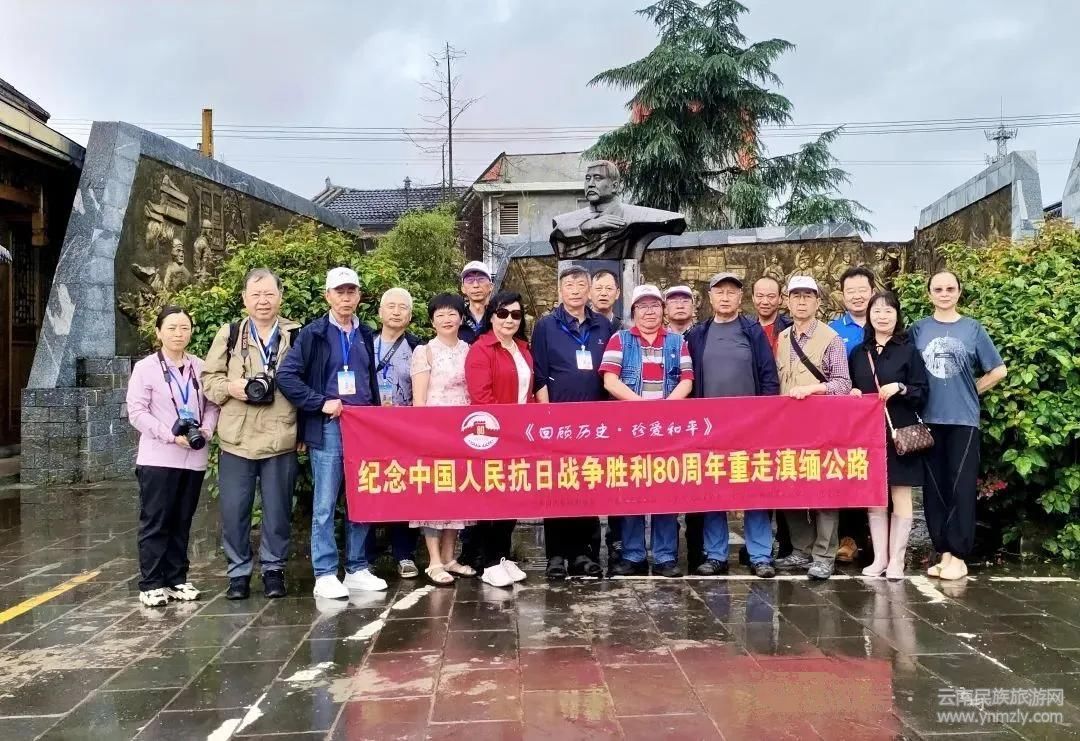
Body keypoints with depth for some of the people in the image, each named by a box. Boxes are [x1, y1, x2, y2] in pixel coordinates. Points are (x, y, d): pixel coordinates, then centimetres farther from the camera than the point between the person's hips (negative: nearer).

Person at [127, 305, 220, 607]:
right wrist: (171, 435, -16)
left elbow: (212, 405, 10)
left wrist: (206, 430, -10)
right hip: (158, 457, -3)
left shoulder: (200, 367, 7)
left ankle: (177, 579, 19)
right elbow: (137, 412, -7)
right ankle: (151, 583, 7)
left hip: (194, 458, 4)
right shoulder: (145, 367, -3)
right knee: (155, 523, 0)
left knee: (182, 522, 11)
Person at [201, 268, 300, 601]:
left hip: (281, 439, -1)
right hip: (236, 438, 1)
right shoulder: (228, 334, 7)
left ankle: (273, 569, 23)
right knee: (234, 509, 6)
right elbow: (209, 378, 9)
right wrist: (230, 387, -13)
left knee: (278, 509, 8)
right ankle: (238, 572, 19)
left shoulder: (296, 335, 5)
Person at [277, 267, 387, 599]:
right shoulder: (313, 334, -2)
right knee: (325, 505, -1)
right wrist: (321, 403, -13)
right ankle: (325, 575, 7)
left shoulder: (365, 334, 14)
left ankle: (357, 569, 19)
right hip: (328, 428, -5)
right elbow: (286, 376, -9)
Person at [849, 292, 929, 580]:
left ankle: (896, 560, 9)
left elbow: (922, 394, -2)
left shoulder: (909, 351, 0)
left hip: (899, 432, -3)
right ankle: (879, 558, 15)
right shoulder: (858, 352, 10)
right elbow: (848, 386, 20)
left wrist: (899, 388, -19)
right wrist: (852, 392, -1)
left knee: (900, 495, 1)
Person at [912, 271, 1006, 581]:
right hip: (929, 420, 2)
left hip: (963, 420, -2)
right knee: (934, 490, 4)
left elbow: (998, 370, 8)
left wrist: (970, 391, 5)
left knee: (961, 489, -2)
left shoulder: (973, 328, 4)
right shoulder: (919, 329, 8)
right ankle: (944, 553, 11)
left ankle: (958, 556, 4)